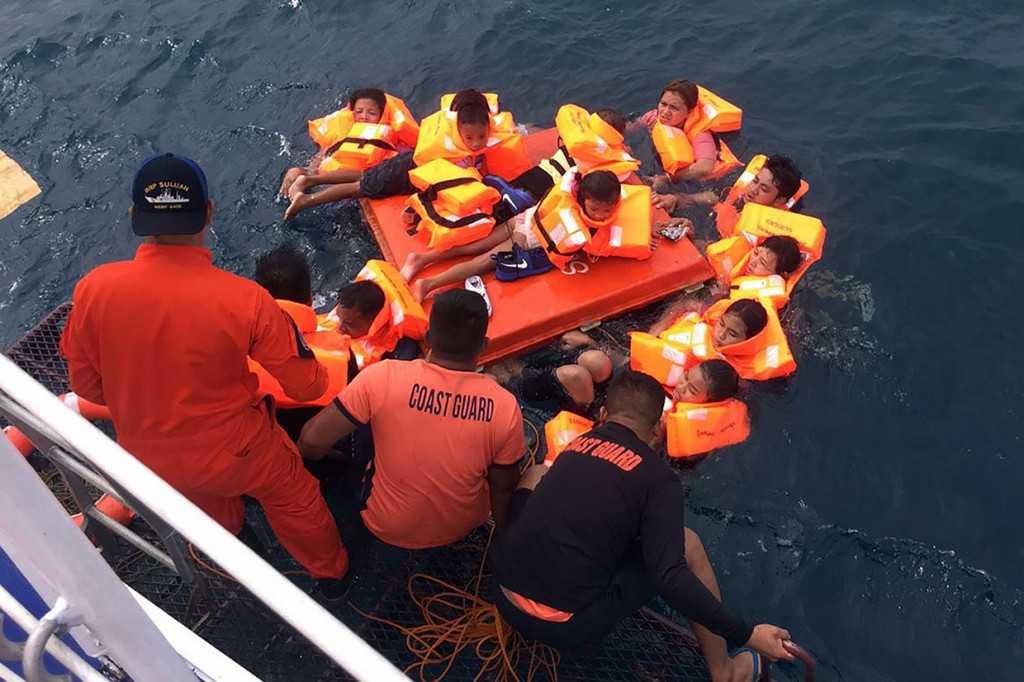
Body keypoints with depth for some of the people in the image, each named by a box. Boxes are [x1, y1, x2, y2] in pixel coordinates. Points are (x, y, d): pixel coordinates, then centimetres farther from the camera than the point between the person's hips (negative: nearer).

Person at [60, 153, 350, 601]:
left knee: (205, 500, 37)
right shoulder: (245, 299, -30)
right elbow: (306, 386, -19)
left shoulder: (93, 289, -21)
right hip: (235, 454, -3)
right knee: (293, 498, 26)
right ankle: (330, 574, 50)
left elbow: (85, 383, -5)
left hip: (148, 458, 4)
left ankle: (227, 535, 69)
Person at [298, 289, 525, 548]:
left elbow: (312, 441, -20)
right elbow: (504, 489, -9)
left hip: (386, 529, -1)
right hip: (462, 529, 1)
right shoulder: (505, 407, -23)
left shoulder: (382, 378, -27)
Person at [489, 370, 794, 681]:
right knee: (687, 544, 6)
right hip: (566, 626, -5)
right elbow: (669, 578, -16)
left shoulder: (576, 444, 9)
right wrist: (745, 634, -7)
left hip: (504, 599, 5)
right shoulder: (660, 480, -6)